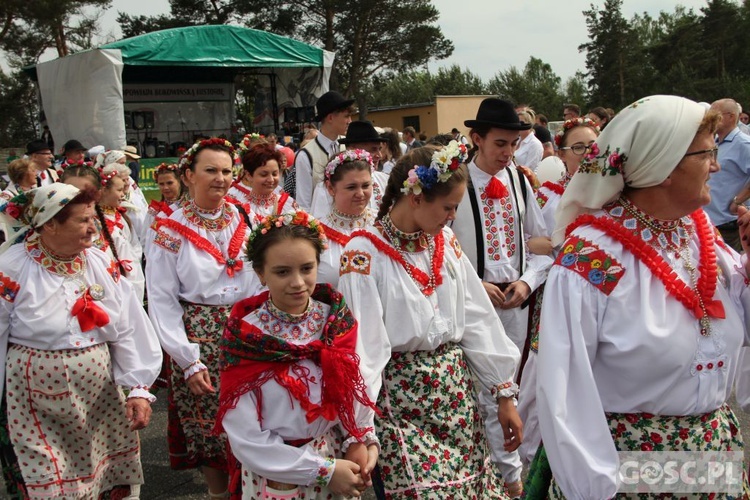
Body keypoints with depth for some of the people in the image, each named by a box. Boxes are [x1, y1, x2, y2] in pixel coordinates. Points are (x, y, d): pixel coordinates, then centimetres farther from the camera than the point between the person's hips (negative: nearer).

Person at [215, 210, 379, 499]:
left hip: (340, 459, 3)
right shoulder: (244, 336, -18)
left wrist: (363, 439, -15)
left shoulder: (337, 320, -7)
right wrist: (324, 470, -17)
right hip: (275, 477, -3)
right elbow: (246, 439, -18)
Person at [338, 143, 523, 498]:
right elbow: (361, 346, -17)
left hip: (457, 392, 6)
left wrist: (504, 393, 7)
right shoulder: (365, 253, -14)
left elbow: (478, 320, 6)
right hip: (401, 400, -6)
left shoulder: (446, 243, 5)